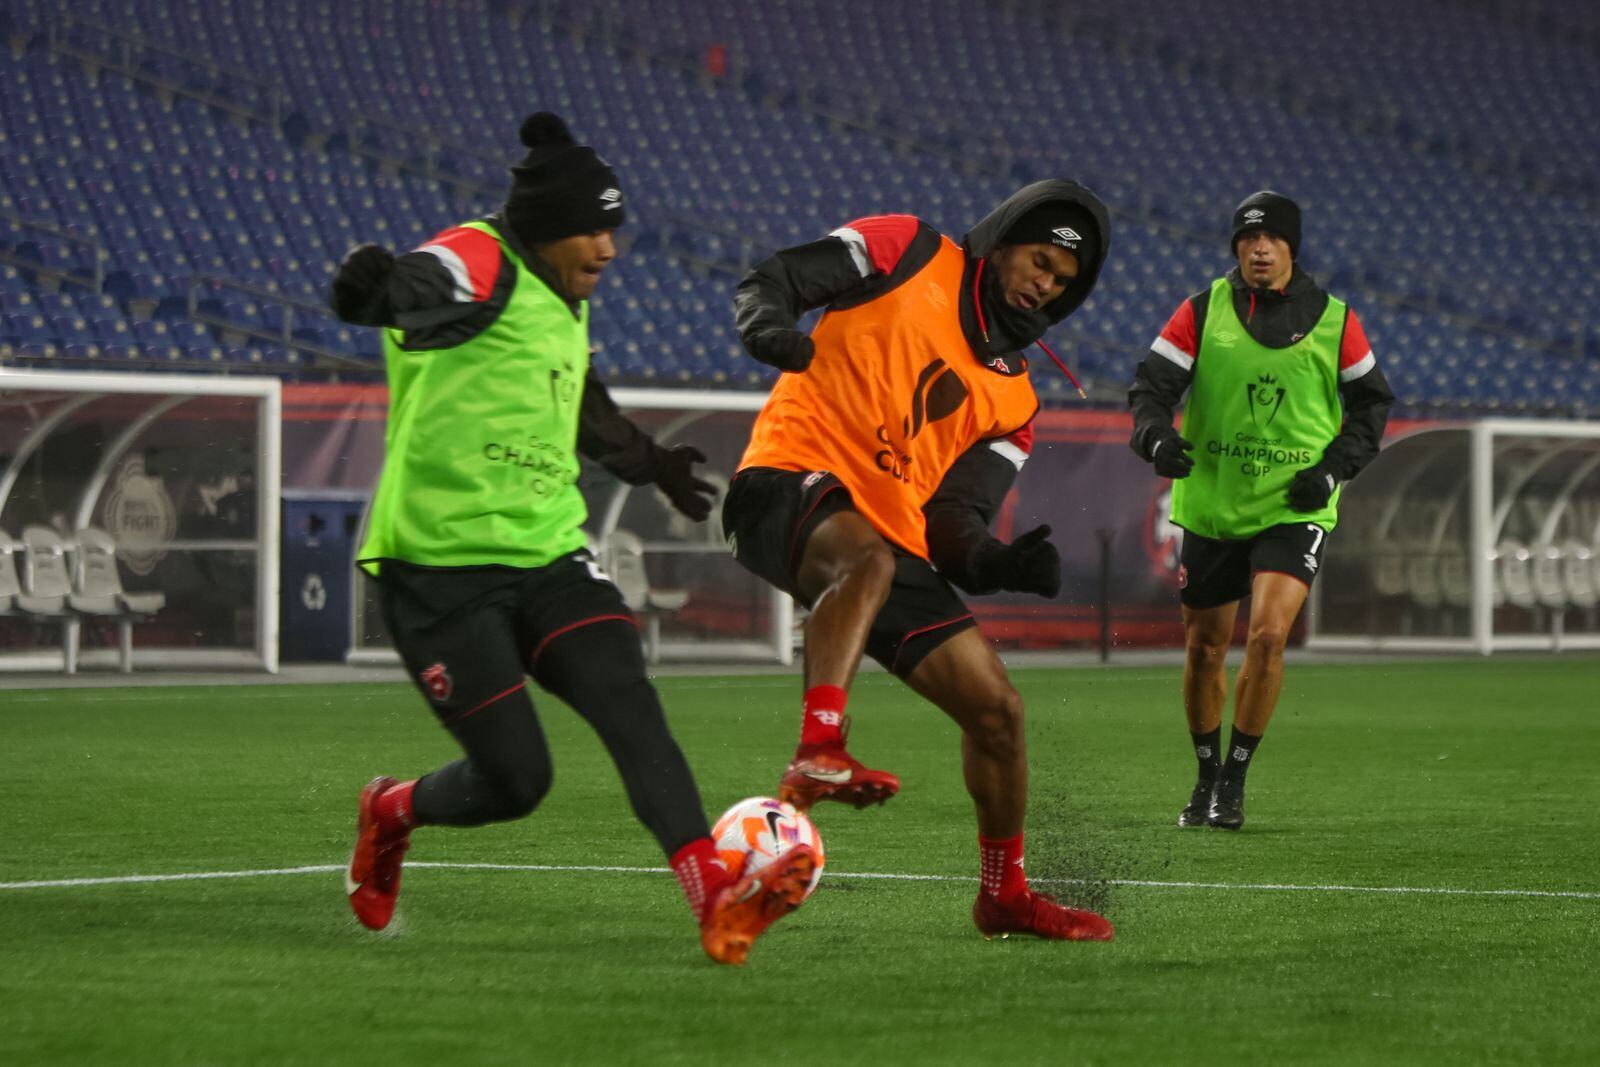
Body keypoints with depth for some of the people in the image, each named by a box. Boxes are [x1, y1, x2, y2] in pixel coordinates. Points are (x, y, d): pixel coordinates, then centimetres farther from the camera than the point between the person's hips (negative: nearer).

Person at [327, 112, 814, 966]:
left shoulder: (564, 299, 14)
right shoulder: (479, 263, -13)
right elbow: (427, 287, -38)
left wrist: (650, 463, 47)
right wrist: (379, 287, -61)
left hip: (547, 554, 7)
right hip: (442, 565, -7)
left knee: (627, 702, -17)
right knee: (515, 779, -7)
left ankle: (716, 900, -32)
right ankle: (391, 813, 26)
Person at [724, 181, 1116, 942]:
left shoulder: (1011, 399, 20)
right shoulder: (909, 254, 7)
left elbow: (953, 521, 10)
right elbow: (772, 281, 1)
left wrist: (1000, 563, -12)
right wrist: (768, 326, -23)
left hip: (895, 537, 7)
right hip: (793, 482, -7)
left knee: (996, 709, 6)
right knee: (868, 559, -41)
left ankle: (1004, 894, 26)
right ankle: (818, 756, -53)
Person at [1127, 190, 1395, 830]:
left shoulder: (1334, 322, 0)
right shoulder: (1202, 313, -1)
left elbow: (1372, 402, 11)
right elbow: (1150, 385, -4)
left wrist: (1335, 467, -4)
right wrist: (1157, 437, -26)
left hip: (1295, 510, -2)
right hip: (1210, 507, 2)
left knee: (1268, 634, -19)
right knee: (1204, 649, 8)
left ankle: (1235, 780, -5)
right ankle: (1206, 778, 29)